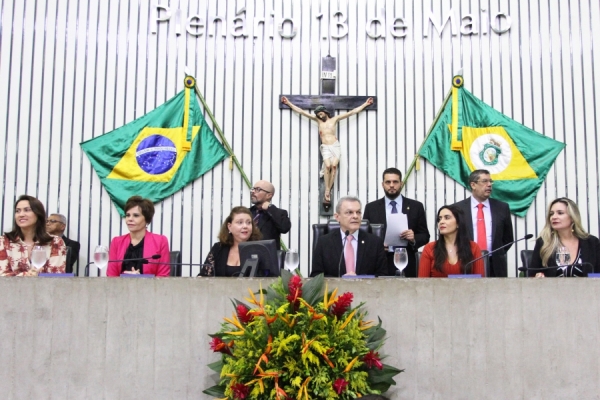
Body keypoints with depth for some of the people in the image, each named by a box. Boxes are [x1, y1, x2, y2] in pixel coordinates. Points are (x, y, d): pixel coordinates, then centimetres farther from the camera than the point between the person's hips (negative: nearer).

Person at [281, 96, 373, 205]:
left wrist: (365, 104, 12)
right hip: (325, 147, 0)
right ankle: (327, 191, -22)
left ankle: (329, 190, -17)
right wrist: (289, 103, 16)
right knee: (327, 165, -23)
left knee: (334, 165, -21)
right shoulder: (318, 120, 15)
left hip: (335, 146, 0)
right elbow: (301, 111, 16)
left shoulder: (335, 119, 11)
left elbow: (352, 112, 12)